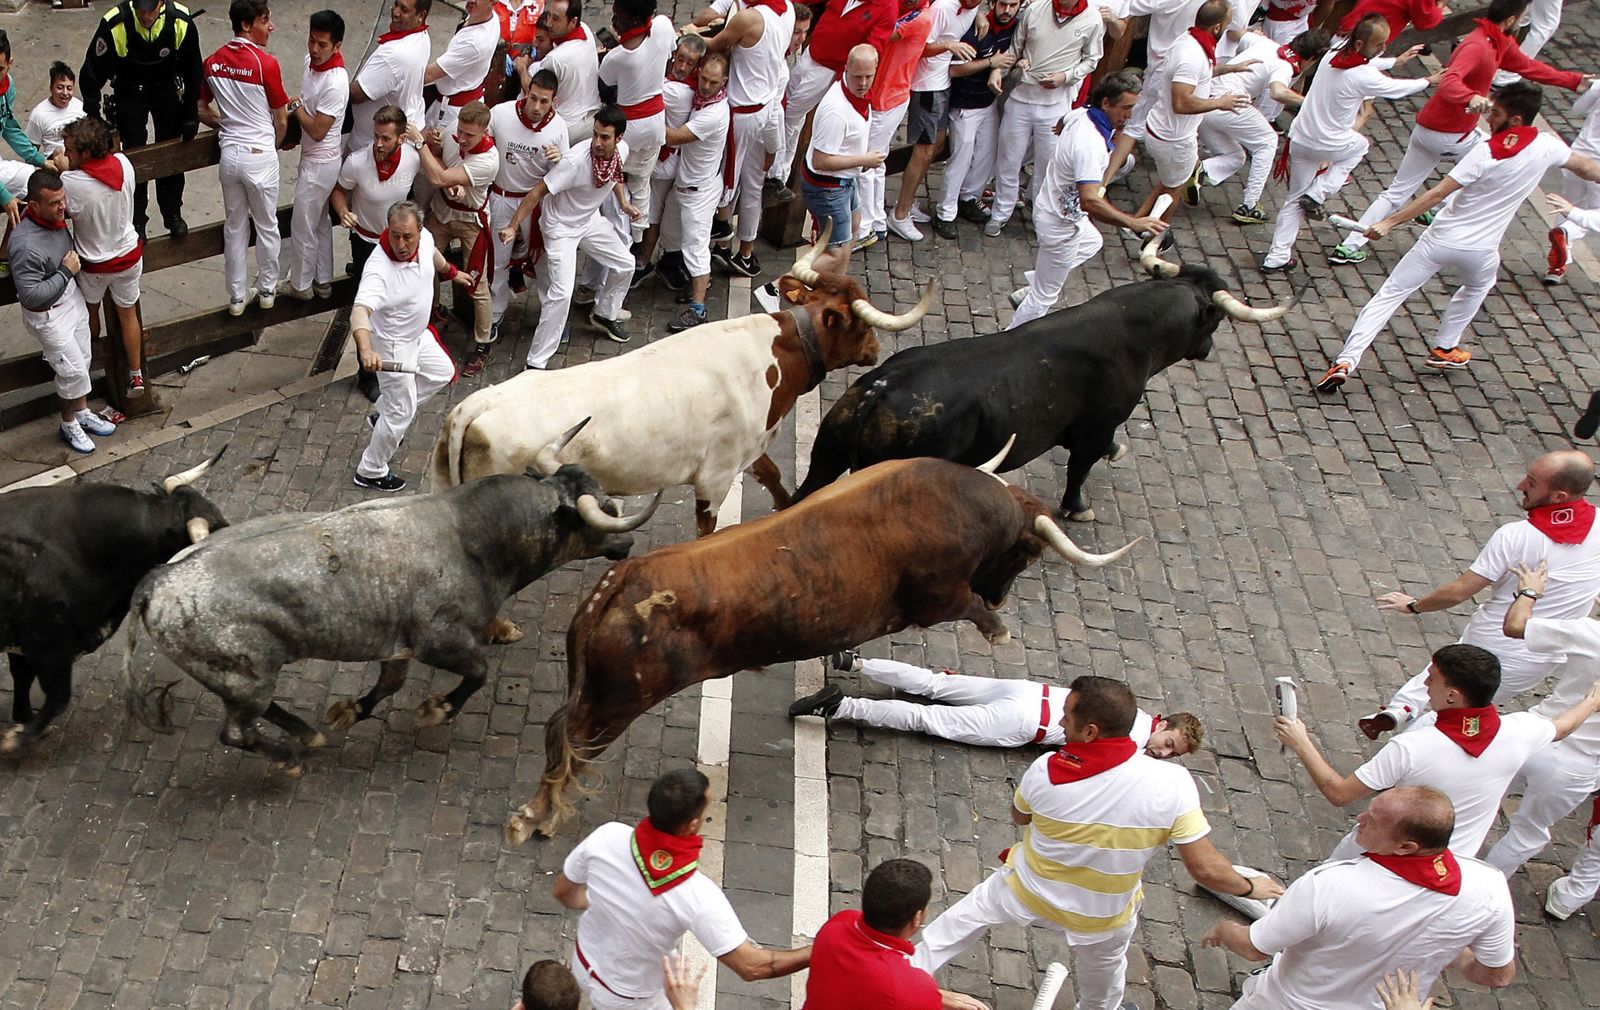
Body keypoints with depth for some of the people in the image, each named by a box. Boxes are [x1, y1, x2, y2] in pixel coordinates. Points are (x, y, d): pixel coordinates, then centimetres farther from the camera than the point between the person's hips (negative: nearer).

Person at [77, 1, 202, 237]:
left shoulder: (181, 21, -25)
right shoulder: (114, 24, -30)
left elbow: (193, 70, -8)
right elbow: (92, 72, -18)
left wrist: (191, 113, -4)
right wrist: (93, 117, -16)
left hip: (167, 89, 2)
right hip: (129, 92, -1)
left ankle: (172, 214, 23)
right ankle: (136, 221, 12)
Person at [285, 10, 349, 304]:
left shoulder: (335, 83, -30)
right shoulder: (311, 60, -2)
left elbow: (317, 130, -26)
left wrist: (296, 109, -14)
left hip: (319, 163, -9)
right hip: (314, 156, 9)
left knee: (302, 227, 7)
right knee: (320, 222, 21)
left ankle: (301, 285, 25)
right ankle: (323, 281, 35)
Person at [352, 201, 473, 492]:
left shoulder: (423, 237, -16)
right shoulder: (379, 269, -39)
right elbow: (360, 310, -52)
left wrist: (452, 272, 30)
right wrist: (365, 349, -70)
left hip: (418, 335, 8)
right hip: (393, 347, -8)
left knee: (442, 373, 30)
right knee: (401, 413, 4)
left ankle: (384, 416, 41)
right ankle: (371, 472, 24)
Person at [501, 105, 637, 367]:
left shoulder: (622, 150, -14)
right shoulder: (576, 160, -35)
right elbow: (538, 191, -29)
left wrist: (623, 203, 6)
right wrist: (513, 227, -30)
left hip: (591, 220, 7)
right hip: (561, 227, -7)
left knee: (625, 265, 18)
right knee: (561, 293, -17)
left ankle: (604, 315, 45)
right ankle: (536, 363, -10)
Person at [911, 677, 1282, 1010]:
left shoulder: (1045, 771, -29)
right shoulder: (1171, 784, -31)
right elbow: (1206, 869, -23)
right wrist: (1250, 887, -3)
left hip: (1026, 893, -1)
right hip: (1102, 920, 1)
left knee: (956, 922, 27)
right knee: (1105, 968, 34)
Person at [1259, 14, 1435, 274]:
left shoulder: (1332, 56, -2)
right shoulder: (1365, 77, -23)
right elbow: (1398, 88, -3)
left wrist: (1396, 61, 30)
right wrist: (1428, 81, 16)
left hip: (1299, 139, 6)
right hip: (1328, 145, -6)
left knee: (1295, 199, 18)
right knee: (1360, 146, 28)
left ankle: (1276, 258, 15)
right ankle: (1317, 194, 14)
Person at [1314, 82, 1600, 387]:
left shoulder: (1486, 153, -16)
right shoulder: (1547, 147, -4)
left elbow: (1438, 194, -19)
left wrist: (1389, 222, -17)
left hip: (1440, 240, -3)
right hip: (1479, 252, 3)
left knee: (1388, 296, 1)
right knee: (1478, 287, 38)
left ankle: (1346, 361, -11)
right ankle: (1443, 349, 40)